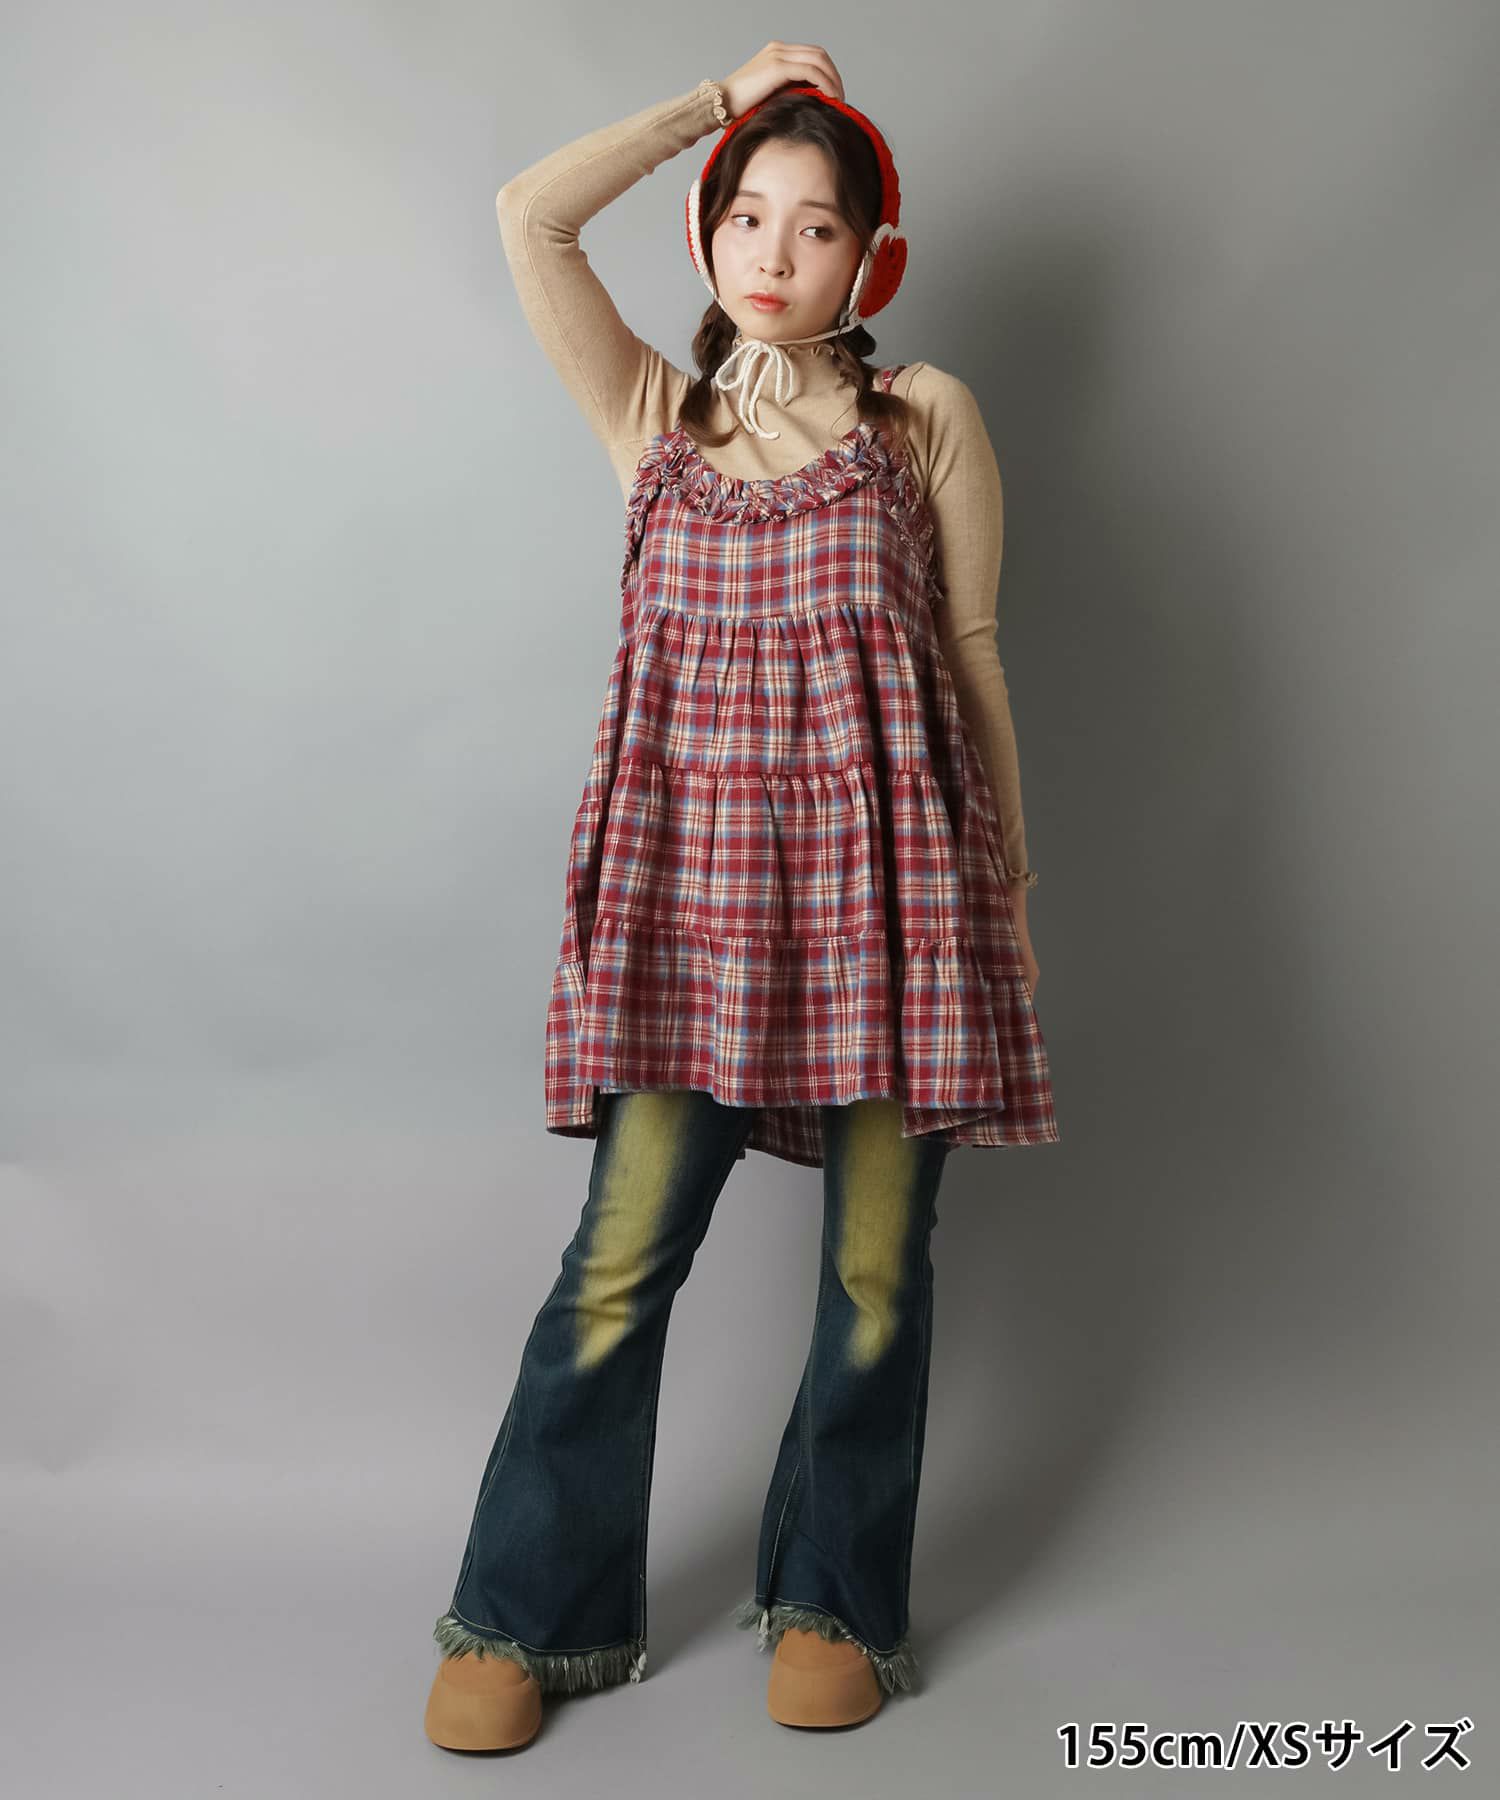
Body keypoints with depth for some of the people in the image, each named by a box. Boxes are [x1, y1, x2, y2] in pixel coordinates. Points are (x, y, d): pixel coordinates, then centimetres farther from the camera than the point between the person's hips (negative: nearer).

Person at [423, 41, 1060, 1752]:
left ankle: (833, 1600, 25)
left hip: (884, 867, 0)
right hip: (692, 871, 1)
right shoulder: (653, 416, 14)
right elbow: (528, 215, 4)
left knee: (877, 1260, 6)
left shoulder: (927, 418, 10)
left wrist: (1007, 875, 11)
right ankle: (533, 1615, 17)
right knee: (620, 1253, -1)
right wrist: (721, 97, 12)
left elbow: (972, 652, 11)